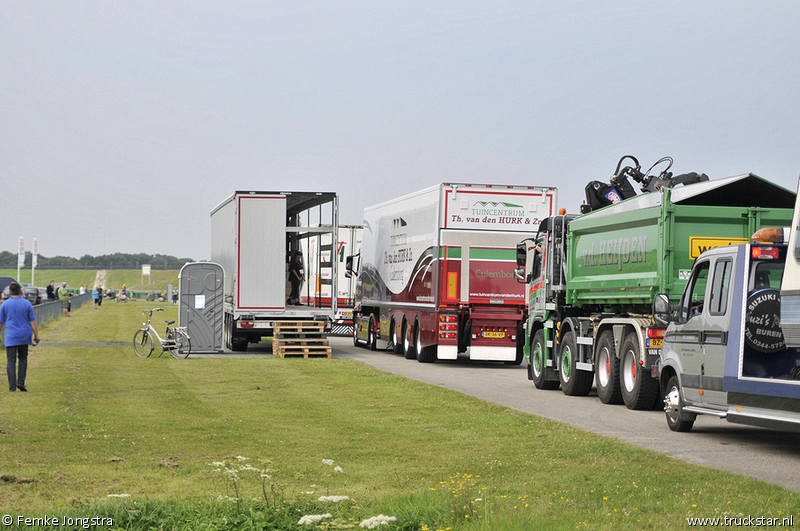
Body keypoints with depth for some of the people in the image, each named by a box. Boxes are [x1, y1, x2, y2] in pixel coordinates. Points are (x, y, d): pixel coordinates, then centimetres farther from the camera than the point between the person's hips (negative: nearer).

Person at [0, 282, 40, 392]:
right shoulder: (27, 303, 0)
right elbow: (33, 321, -1)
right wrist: (36, 335, 3)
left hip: (11, 337, -1)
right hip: (24, 336, 1)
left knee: (11, 361, 0)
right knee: (23, 359, 17)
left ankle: (12, 386, -3)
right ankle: (21, 382, 6)